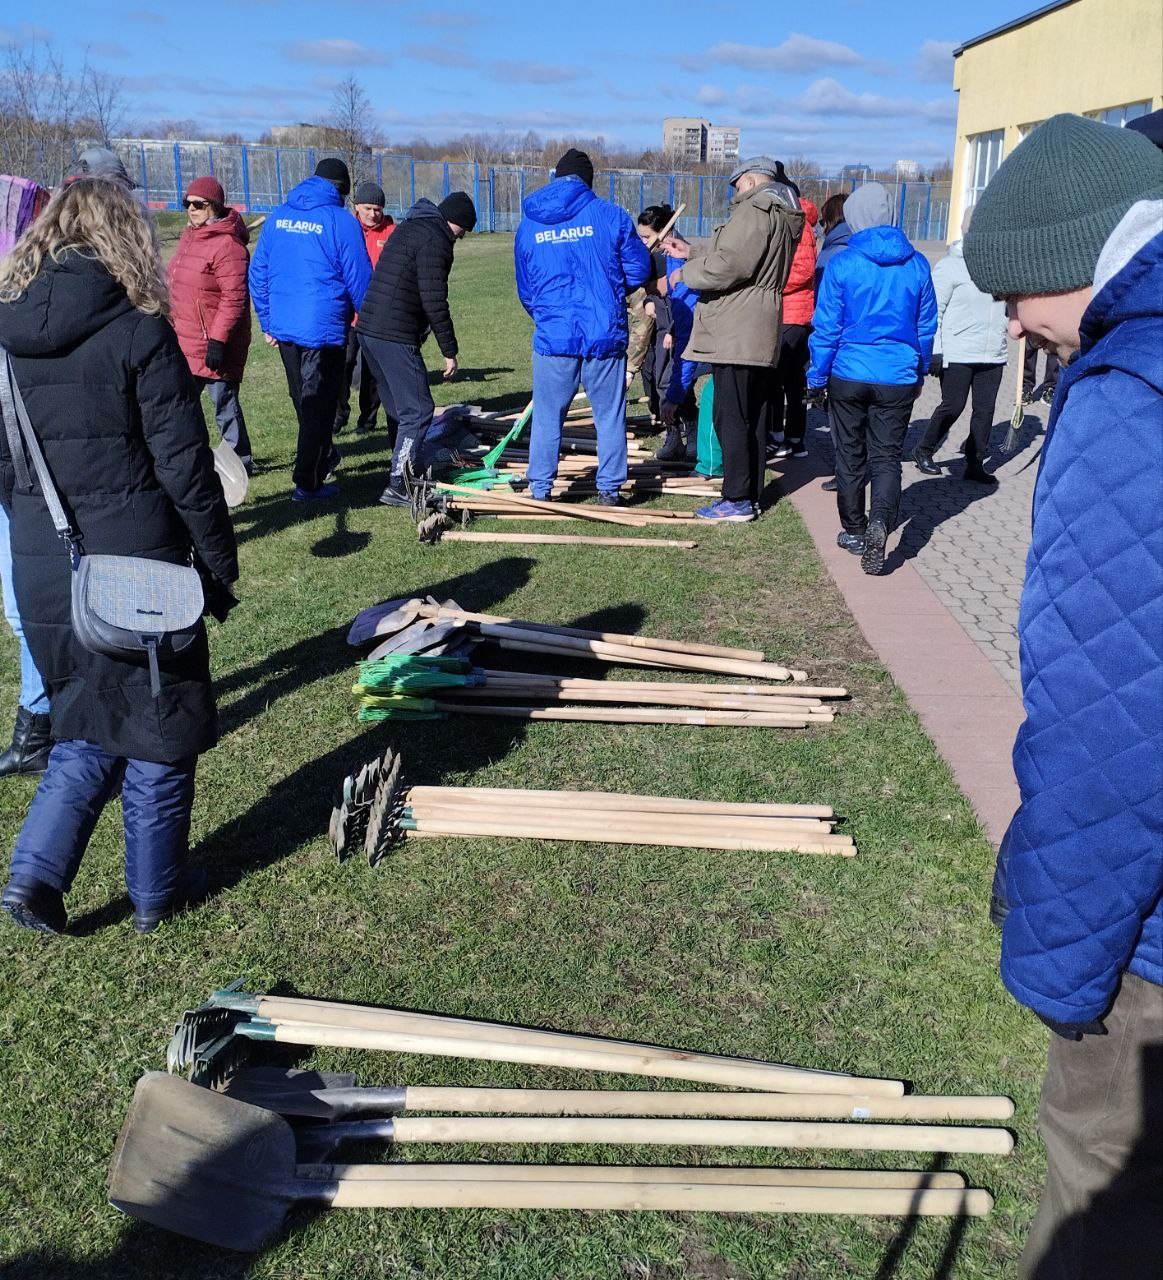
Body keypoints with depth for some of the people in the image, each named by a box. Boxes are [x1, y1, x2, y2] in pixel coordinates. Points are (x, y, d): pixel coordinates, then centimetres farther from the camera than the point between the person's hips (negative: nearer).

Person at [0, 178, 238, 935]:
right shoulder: (138, 334, -13)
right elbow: (185, 465, -12)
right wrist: (220, 565, -3)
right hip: (138, 563, -5)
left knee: (89, 722, 21)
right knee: (157, 727, 11)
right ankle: (157, 890, 24)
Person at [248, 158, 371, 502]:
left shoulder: (276, 218, 8)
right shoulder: (341, 222, -9)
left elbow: (257, 274, 10)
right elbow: (359, 279, -7)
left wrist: (268, 322, 16)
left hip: (284, 328, 6)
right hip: (325, 330, -6)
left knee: (303, 400, 21)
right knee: (319, 405, 3)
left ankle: (323, 456, 39)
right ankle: (308, 484, 7)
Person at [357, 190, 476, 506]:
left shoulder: (409, 228, 22)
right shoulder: (434, 240, -10)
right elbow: (434, 302, -16)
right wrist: (449, 351, -11)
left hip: (368, 329, 10)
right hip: (395, 337, -10)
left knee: (400, 409, 19)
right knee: (418, 411, -6)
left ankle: (404, 471, 28)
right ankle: (396, 486, -8)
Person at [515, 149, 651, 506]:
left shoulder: (528, 225, 7)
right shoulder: (610, 215, -2)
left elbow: (525, 290, 15)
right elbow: (639, 270, 2)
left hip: (552, 338, 2)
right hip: (605, 336, -1)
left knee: (547, 417, 11)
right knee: (609, 416, 9)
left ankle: (540, 489, 16)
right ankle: (609, 490, 15)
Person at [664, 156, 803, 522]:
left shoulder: (755, 210, -10)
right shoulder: (783, 217, 22)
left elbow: (729, 265, -21)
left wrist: (686, 272, -5)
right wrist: (693, 256, 25)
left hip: (735, 336, -10)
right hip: (762, 338, 10)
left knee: (731, 417, -7)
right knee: (754, 419, 12)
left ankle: (737, 499, -5)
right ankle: (751, 496, 17)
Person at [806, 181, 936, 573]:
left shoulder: (842, 264, -8)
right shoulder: (917, 264, 1)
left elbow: (826, 328, -5)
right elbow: (926, 326, 9)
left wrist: (816, 378, 4)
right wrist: (920, 371, 21)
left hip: (848, 375, -1)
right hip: (898, 378, 2)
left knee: (851, 456, 12)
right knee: (887, 457, 5)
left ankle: (855, 531, 22)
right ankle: (879, 523, -19)